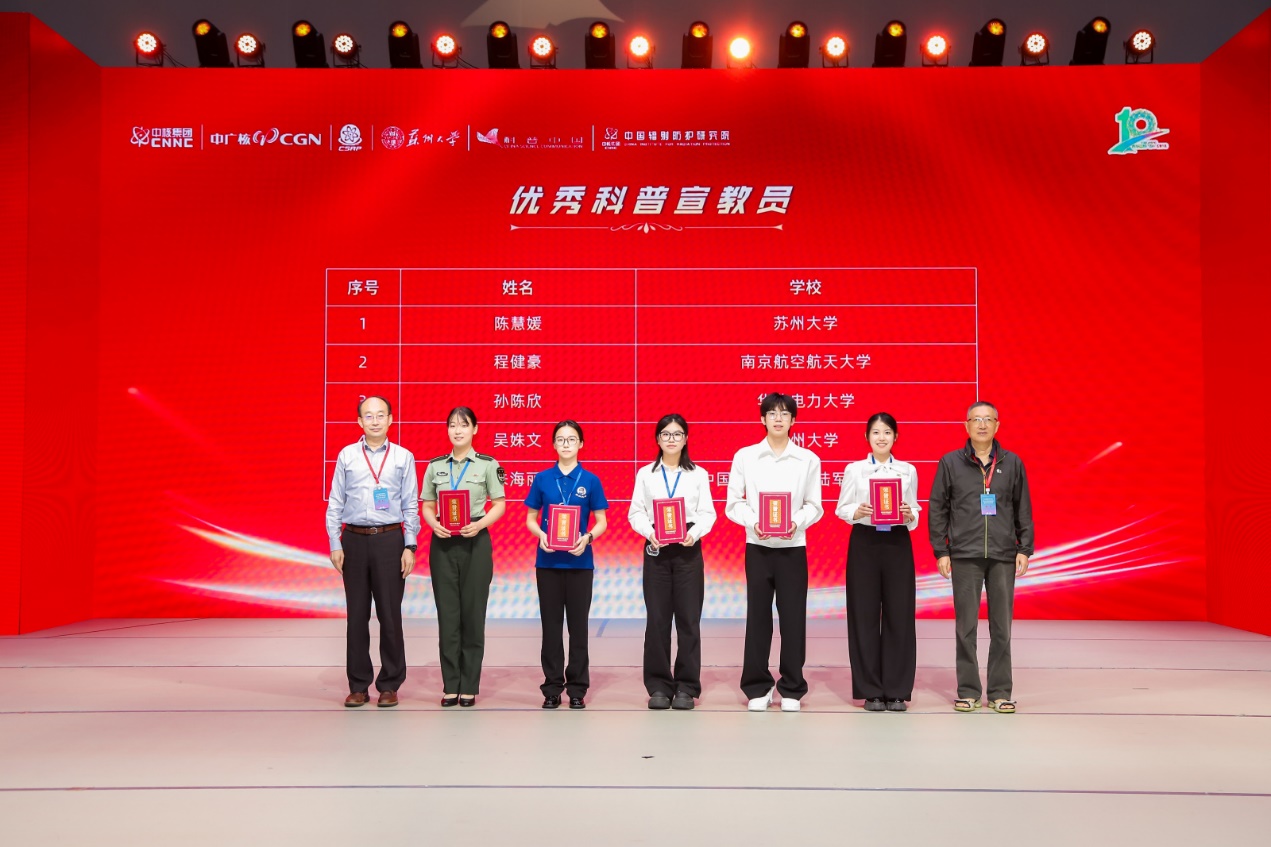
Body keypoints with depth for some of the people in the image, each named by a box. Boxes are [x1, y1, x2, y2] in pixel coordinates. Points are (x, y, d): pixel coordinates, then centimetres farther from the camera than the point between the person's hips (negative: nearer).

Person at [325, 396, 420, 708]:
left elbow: (411, 506, 2)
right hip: (354, 540, 1)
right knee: (357, 615, 7)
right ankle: (358, 686, 16)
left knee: (390, 615, 2)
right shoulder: (347, 456, 5)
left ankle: (389, 685, 13)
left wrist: (409, 547, -4)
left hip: (390, 540, -1)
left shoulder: (403, 457, 3)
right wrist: (335, 545, 0)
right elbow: (335, 503, 6)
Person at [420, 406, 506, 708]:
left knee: (473, 613, 1)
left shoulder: (487, 464, 1)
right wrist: (433, 524, -12)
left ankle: (469, 686, 9)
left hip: (475, 542, -2)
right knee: (447, 614, 3)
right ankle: (450, 685, 11)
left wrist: (479, 524, -17)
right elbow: (427, 506, 9)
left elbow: (499, 505, 0)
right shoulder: (435, 465, 8)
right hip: (443, 543, 2)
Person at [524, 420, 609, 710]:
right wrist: (541, 535, -14)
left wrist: (587, 538, -18)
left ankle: (577, 688, 13)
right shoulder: (542, 479, 4)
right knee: (551, 625, 6)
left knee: (578, 625, 4)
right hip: (548, 561, 1)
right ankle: (552, 688, 15)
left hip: (579, 561, -1)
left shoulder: (590, 480, 1)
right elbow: (530, 518, 7)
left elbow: (601, 522, 1)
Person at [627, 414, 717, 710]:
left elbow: (707, 513, 3)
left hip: (688, 549, 0)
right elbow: (635, 512, 3)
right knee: (657, 619, 0)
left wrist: (695, 532, -17)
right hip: (656, 549, 0)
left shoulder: (699, 474, 9)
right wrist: (650, 533, -15)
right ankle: (659, 687, 8)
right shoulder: (645, 474, 10)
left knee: (688, 619, -1)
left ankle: (686, 688, 6)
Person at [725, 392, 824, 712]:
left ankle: (792, 689, 15)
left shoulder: (808, 459, 3)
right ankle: (758, 688, 16)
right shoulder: (744, 457, 2)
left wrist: (796, 523, -16)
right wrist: (753, 522, -16)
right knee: (758, 616, 4)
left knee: (793, 617, 2)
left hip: (793, 547, 0)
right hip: (758, 547, 0)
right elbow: (733, 504, 2)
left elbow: (815, 506, 3)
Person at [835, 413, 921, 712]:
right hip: (864, 543, -1)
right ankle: (871, 691, 11)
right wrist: (857, 512, -17)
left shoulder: (908, 471, 9)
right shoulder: (854, 469, 5)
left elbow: (914, 510, 10)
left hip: (898, 543, 1)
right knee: (865, 616, 0)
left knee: (899, 615, 0)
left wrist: (909, 515, -12)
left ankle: (897, 691, 11)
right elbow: (841, 508, 3)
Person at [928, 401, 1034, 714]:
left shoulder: (1012, 463, 7)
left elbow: (1024, 510, 10)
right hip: (965, 556, -1)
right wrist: (941, 551, -1)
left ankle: (1000, 692, 14)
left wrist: (1024, 549, 4)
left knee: (1002, 626, 5)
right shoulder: (950, 463, 3)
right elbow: (937, 509, 4)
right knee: (966, 626, 3)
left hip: (1003, 557, 1)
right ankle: (968, 691, 12)